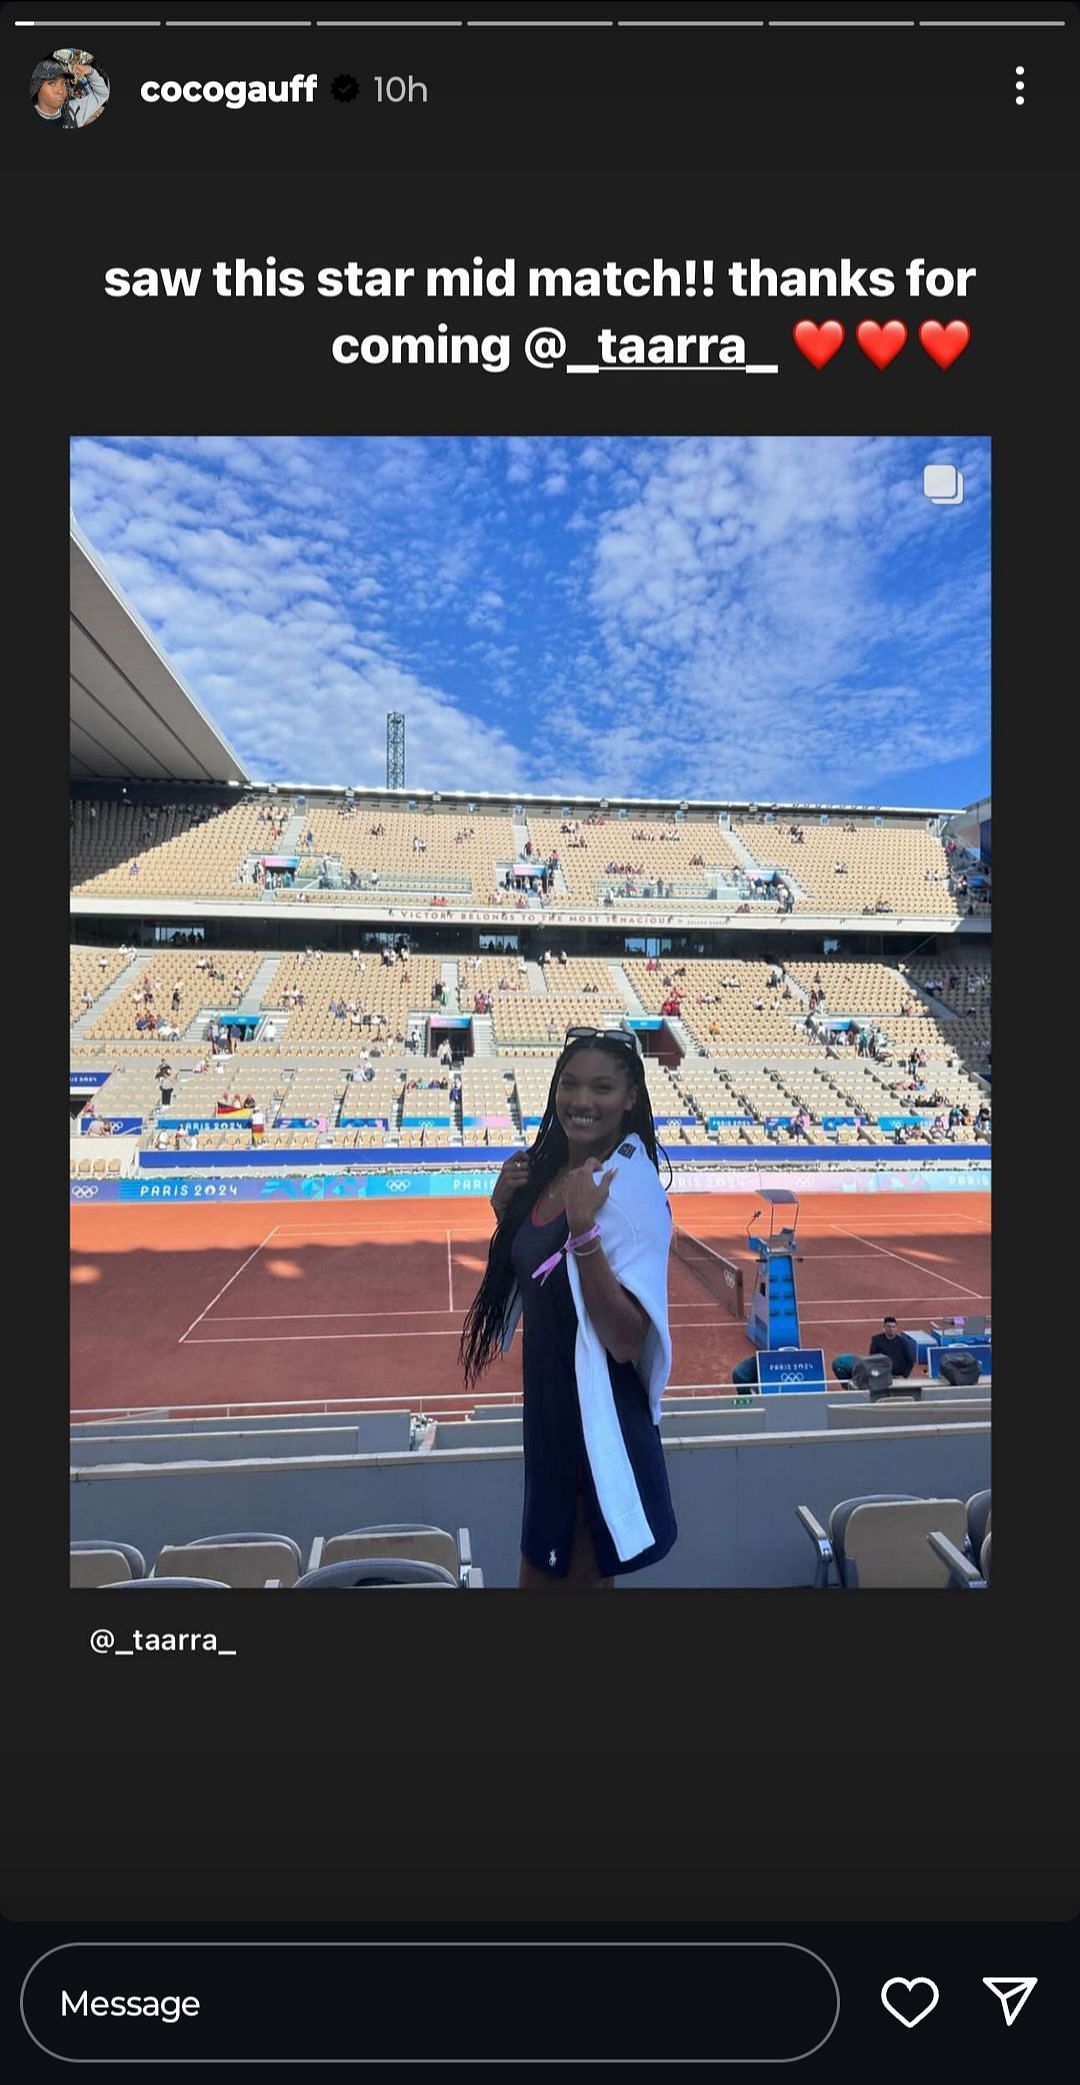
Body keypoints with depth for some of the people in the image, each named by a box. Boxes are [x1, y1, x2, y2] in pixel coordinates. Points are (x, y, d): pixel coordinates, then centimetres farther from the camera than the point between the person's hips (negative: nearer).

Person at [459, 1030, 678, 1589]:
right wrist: (506, 1210, -6)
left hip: (597, 1420, -8)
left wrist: (583, 1228, -36)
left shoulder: (632, 1189, -24)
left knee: (580, 1574, 14)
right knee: (541, 1572, 24)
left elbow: (627, 1339, -28)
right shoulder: (546, 1169, 0)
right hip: (548, 1407, 8)